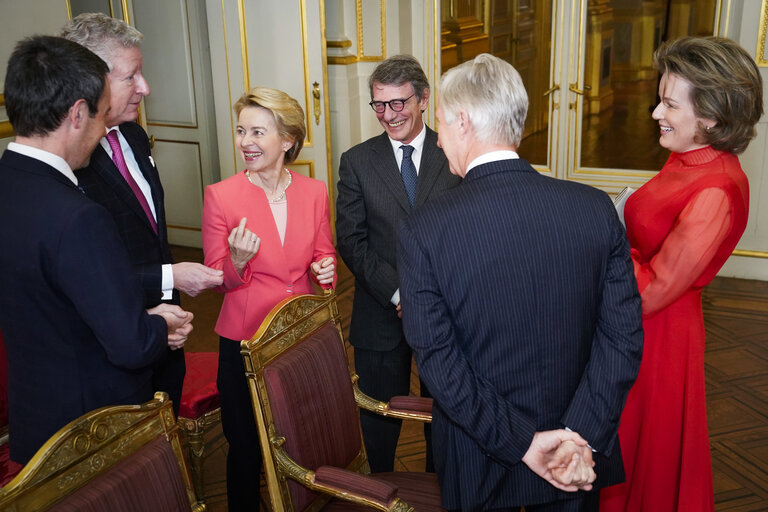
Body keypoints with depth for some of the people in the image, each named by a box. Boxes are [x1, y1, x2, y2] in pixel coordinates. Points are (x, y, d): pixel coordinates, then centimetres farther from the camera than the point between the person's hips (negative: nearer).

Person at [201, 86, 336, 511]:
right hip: (244, 342, -2)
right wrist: (238, 260, -24)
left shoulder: (314, 192, 0)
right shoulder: (220, 196, -7)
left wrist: (326, 269, -10)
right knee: (246, 448, 9)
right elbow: (217, 280, -3)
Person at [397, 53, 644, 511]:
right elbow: (624, 333, -12)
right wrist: (580, 435, -13)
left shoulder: (422, 232, -20)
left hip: (480, 463, -2)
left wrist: (521, 443, -13)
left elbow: (438, 361, -19)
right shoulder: (597, 208, -12)